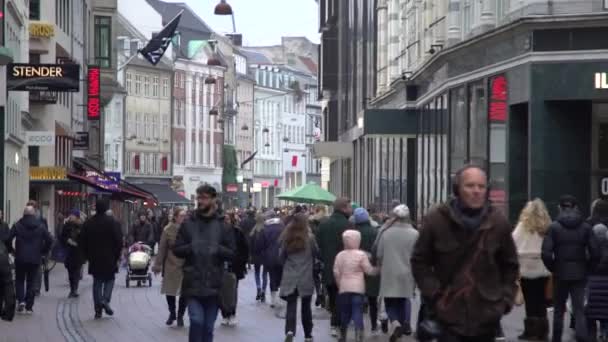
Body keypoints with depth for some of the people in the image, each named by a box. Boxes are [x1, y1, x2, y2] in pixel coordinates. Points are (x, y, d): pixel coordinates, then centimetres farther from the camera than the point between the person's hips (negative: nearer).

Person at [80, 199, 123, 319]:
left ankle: (98, 309, 5)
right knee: (109, 280, 13)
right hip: (109, 259, -3)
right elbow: (119, 241, -9)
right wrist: (117, 255, 2)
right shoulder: (112, 222, -9)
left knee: (97, 283, 9)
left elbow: (83, 242, 6)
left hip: (94, 259, 3)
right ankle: (105, 299, -12)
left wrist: (88, 256, 14)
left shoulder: (88, 223, 2)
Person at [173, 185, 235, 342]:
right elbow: (177, 249, 5)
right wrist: (192, 248, -14)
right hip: (193, 283, -1)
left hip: (214, 285, 1)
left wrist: (218, 249, -15)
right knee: (196, 321, -15)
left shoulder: (222, 225, 4)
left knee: (208, 327, 9)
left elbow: (231, 253, 4)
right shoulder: (188, 224, 4)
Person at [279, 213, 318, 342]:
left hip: (289, 278, 0)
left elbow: (282, 257, 6)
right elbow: (316, 253, 4)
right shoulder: (309, 238, -8)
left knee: (291, 307, -3)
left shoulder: (286, 239, -2)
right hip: (306, 278, 0)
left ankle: (290, 331, -25)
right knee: (306, 307, 13)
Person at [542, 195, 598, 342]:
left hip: (560, 274, 0)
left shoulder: (554, 227, -6)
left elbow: (546, 253, -14)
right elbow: (593, 252, -9)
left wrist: (552, 268, 1)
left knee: (559, 309, 15)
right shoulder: (585, 227, -2)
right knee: (579, 309, 0)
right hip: (580, 274, 0)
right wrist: (587, 268, 5)